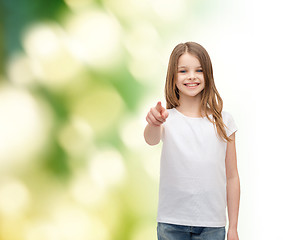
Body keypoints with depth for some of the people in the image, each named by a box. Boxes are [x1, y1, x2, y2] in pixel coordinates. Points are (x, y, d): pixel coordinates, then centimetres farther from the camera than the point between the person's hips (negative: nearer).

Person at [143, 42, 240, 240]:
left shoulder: (223, 121, 2)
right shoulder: (167, 118, -1)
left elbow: (232, 177, 4)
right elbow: (151, 139, -24)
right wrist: (154, 123, -47)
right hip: (171, 223, -1)